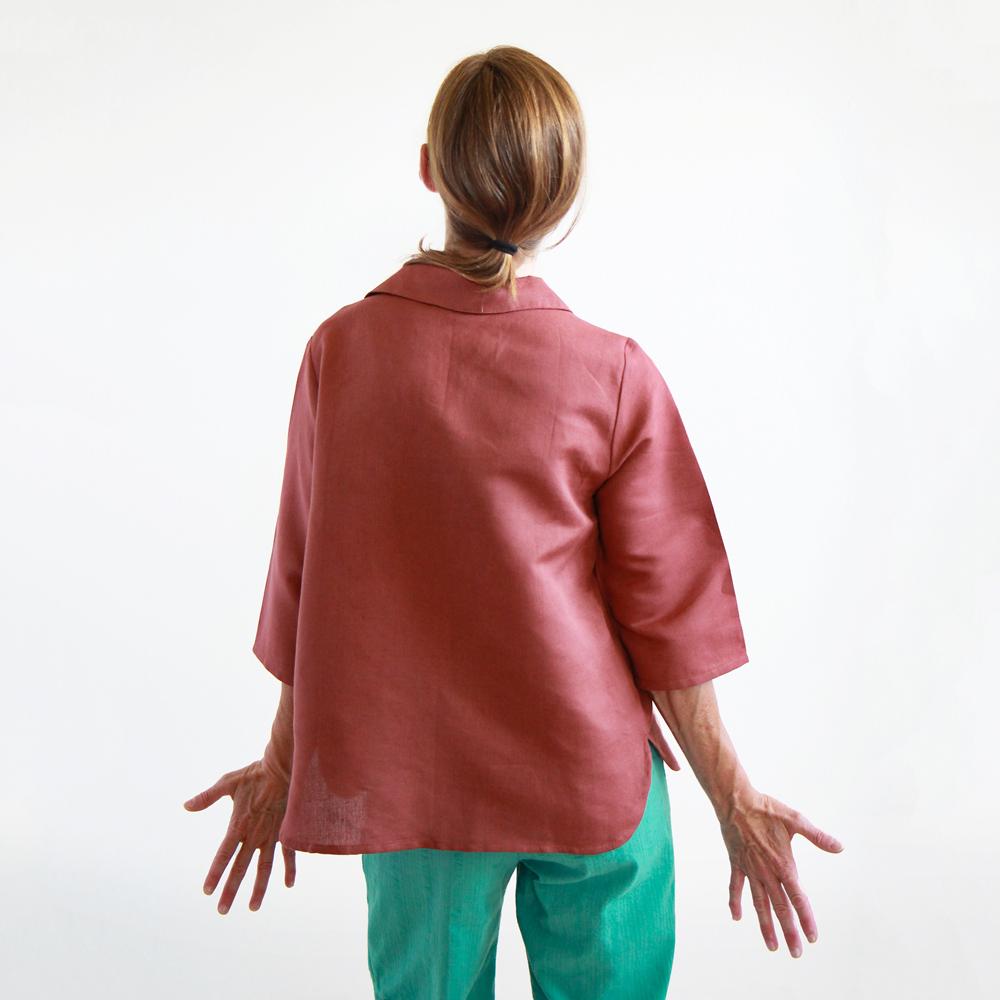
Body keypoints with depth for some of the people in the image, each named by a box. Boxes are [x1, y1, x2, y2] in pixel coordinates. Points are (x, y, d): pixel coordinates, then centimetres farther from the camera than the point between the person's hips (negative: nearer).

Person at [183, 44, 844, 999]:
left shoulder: (340, 349, -9)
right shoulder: (615, 375, -14)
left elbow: (305, 577, -2)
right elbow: (668, 611, -8)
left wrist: (285, 759, 12)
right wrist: (731, 797, 5)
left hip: (404, 780, 2)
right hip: (593, 776, -1)